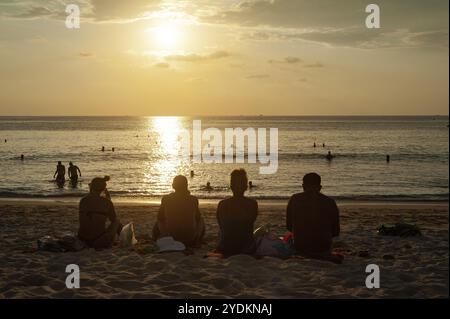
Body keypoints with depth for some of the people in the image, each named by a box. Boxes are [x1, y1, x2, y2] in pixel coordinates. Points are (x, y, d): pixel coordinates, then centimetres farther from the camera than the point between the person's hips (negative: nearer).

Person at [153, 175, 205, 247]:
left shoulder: (166, 199, -9)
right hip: (190, 238, -1)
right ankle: (196, 241, 36)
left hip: (171, 236, 1)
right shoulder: (193, 199, -10)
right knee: (201, 220, 31)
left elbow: (160, 218, 4)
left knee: (158, 223, 33)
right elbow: (197, 217, 5)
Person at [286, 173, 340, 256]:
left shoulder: (294, 199, -2)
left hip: (300, 249, -1)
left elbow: (289, 226, 7)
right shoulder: (329, 202, -4)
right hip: (323, 249, 1)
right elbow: (336, 231, 3)